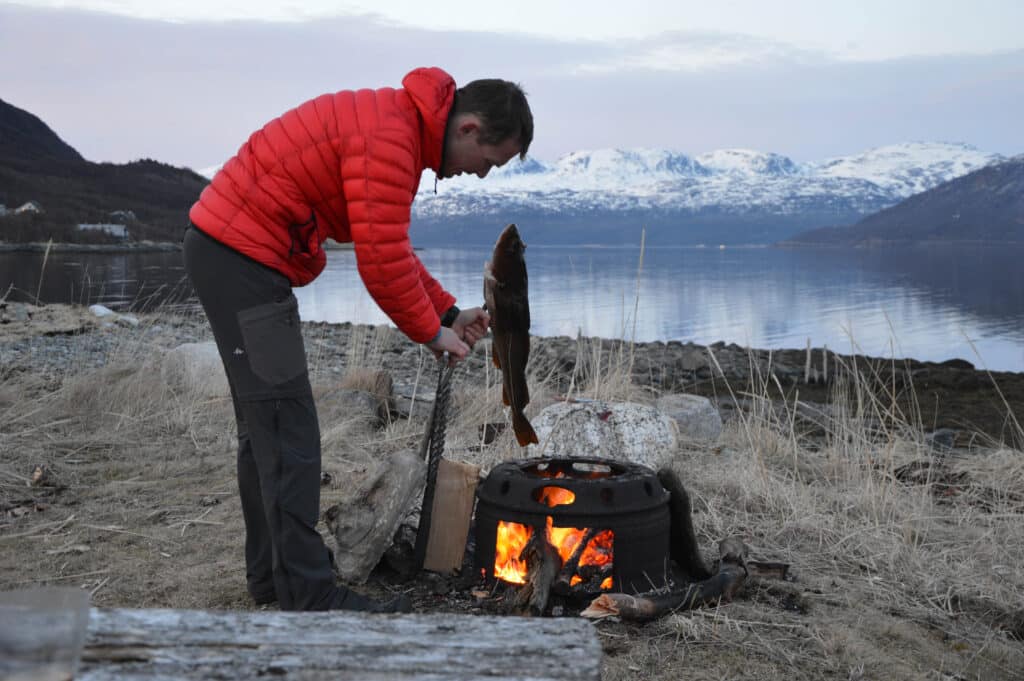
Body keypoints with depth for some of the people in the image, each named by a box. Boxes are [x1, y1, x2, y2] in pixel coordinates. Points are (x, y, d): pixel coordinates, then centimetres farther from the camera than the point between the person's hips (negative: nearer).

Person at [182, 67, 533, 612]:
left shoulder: (397, 124, 14)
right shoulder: (389, 139, -20)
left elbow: (390, 247, 19)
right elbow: (382, 261, -22)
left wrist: (448, 312, 13)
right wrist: (431, 333, -7)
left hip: (227, 250, 11)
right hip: (243, 254, -11)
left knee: (265, 425, 15)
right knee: (287, 429, -9)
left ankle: (272, 574, 25)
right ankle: (309, 597, -4)